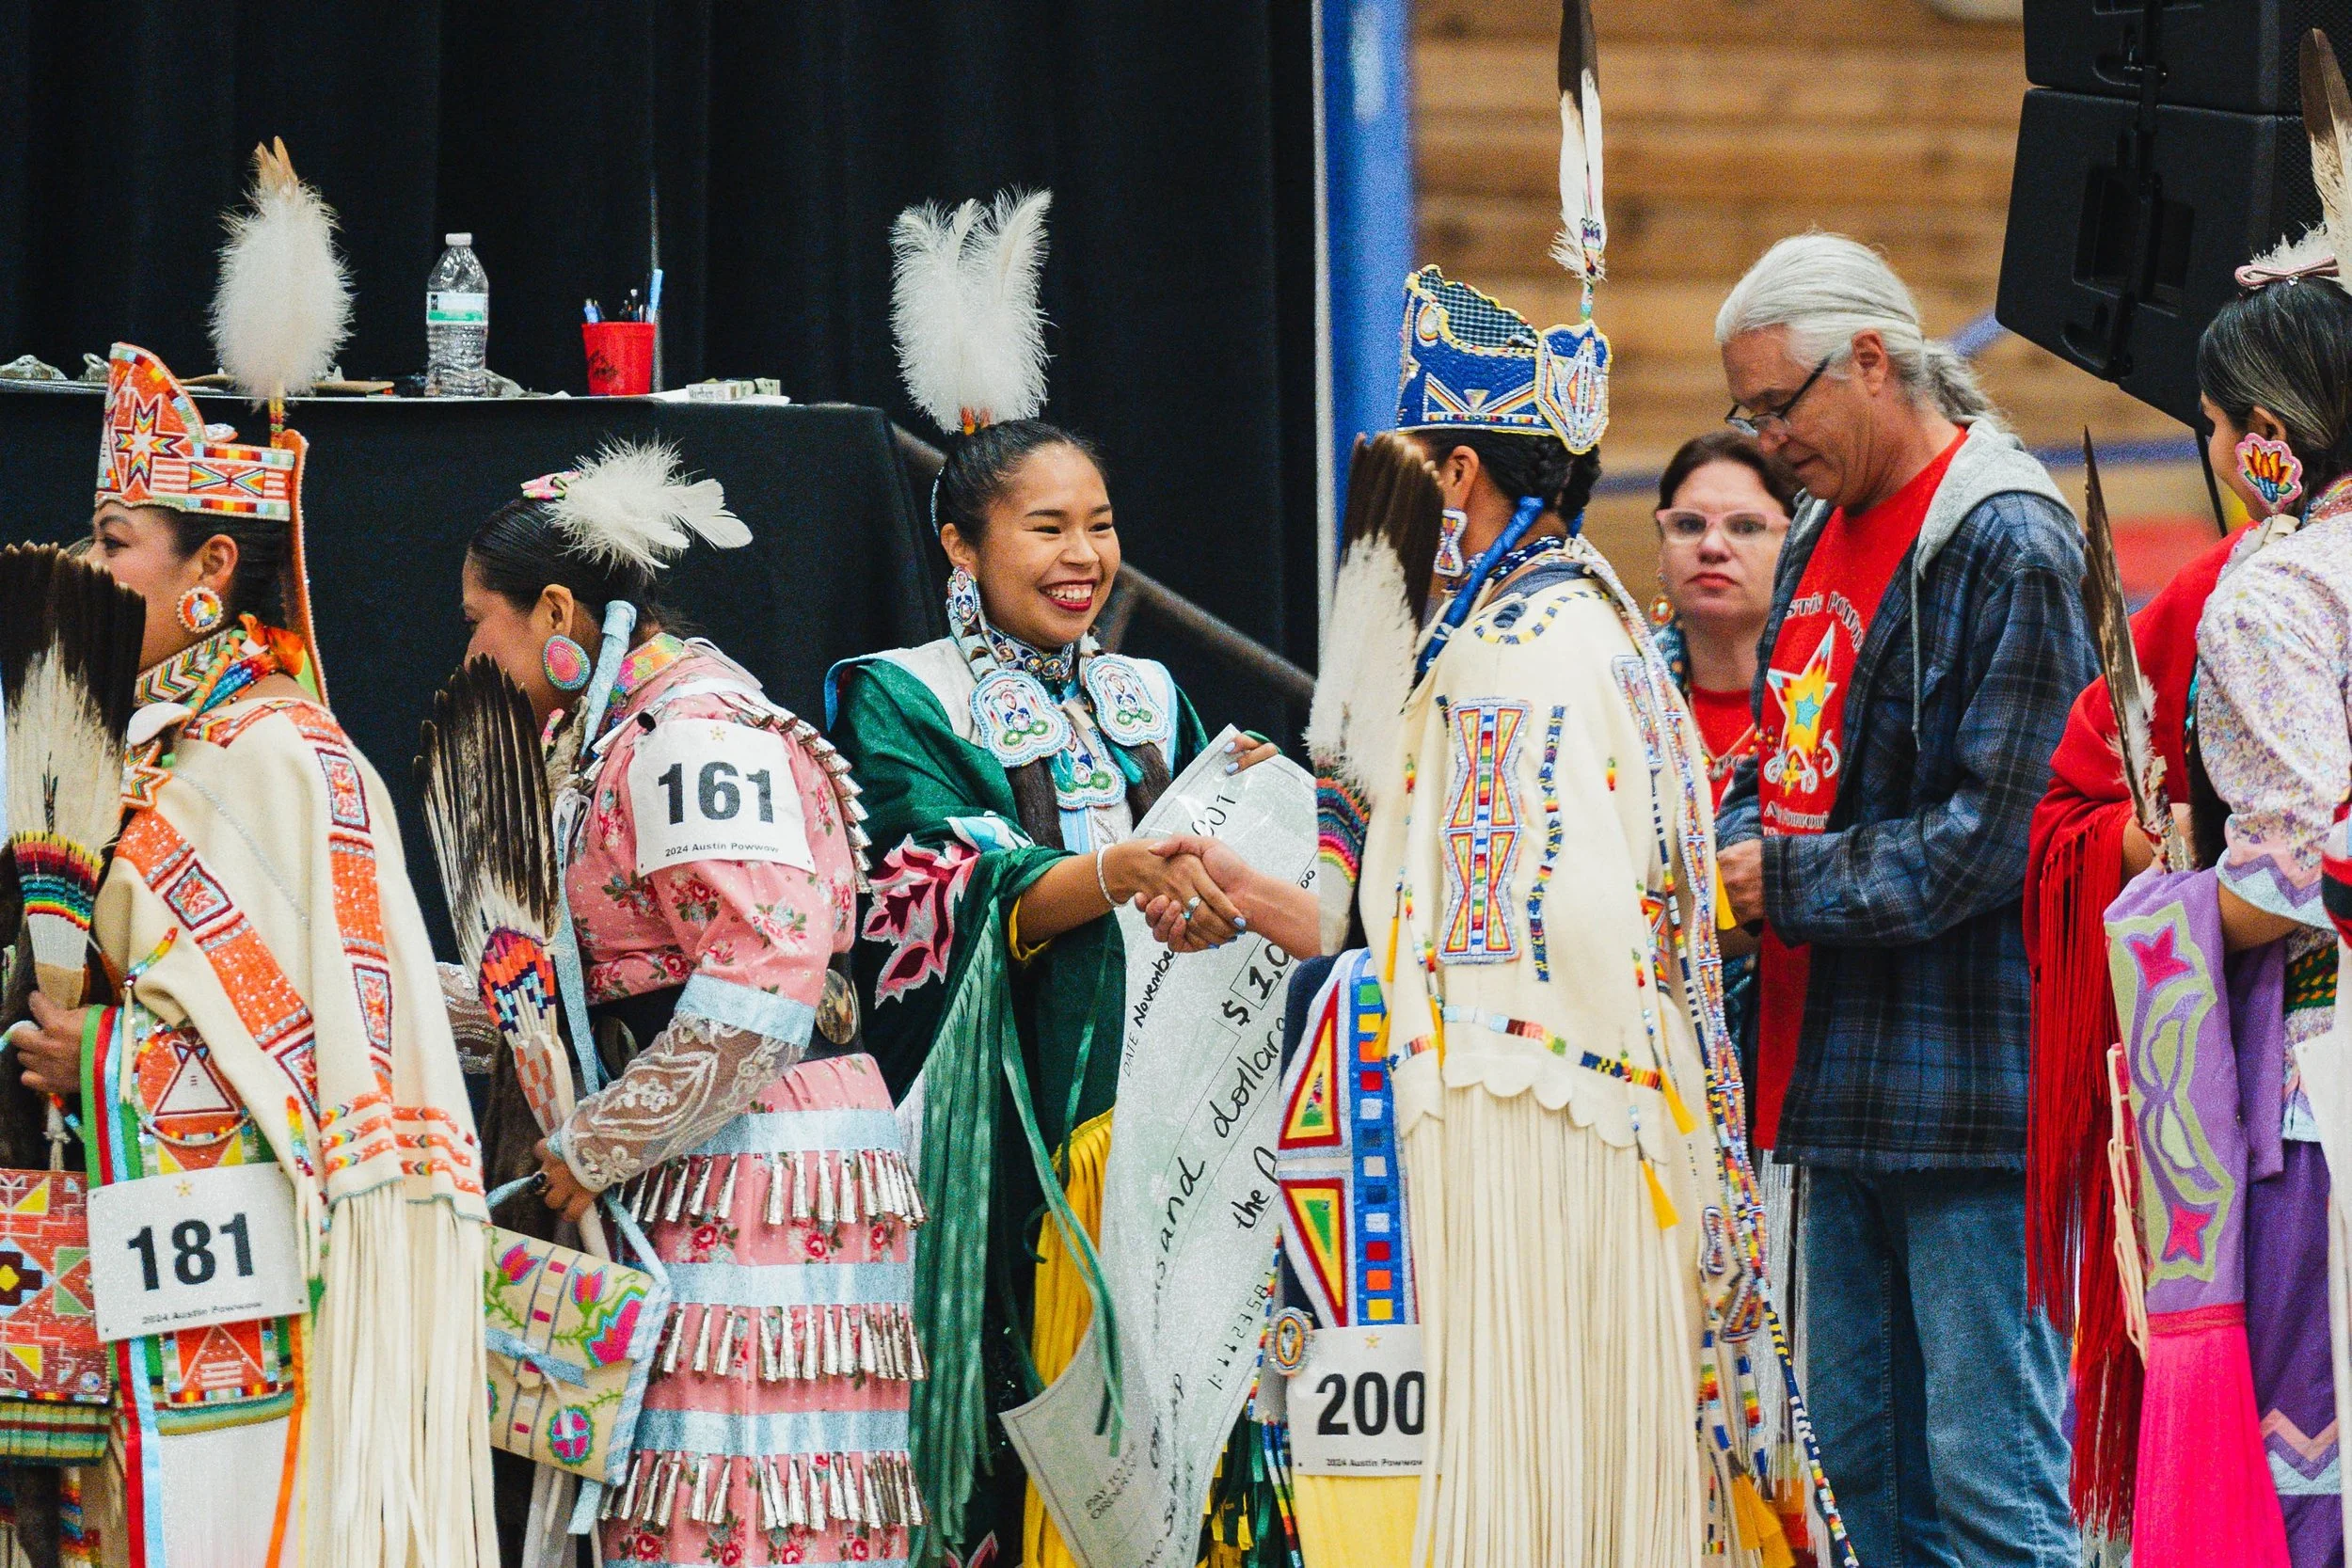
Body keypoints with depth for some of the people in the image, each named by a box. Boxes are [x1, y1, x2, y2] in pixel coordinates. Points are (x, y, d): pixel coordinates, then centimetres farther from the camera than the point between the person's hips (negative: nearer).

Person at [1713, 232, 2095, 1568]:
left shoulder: (2009, 545, -13)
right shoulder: (1822, 534, 16)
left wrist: (1788, 885, -12)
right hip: (1846, 1073, 9)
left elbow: (1992, 833, -17)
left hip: (1966, 1085, -9)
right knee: (1862, 1447, 12)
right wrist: (1726, 855, 3)